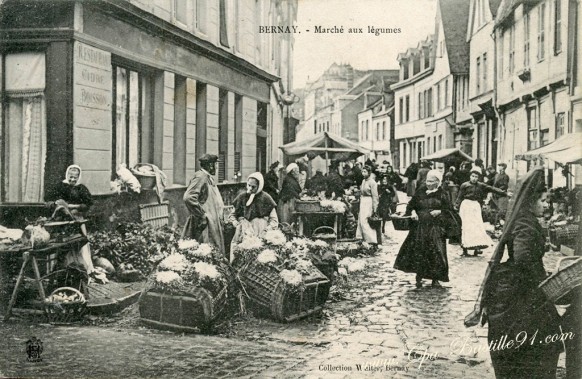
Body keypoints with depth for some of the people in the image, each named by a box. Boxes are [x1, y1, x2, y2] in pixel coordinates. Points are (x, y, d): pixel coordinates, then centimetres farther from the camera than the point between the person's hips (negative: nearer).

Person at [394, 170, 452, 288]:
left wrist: (439, 212, -15)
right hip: (420, 226, 2)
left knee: (435, 252, -2)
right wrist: (413, 212, -7)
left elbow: (449, 210, 1)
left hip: (435, 228, -1)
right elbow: (411, 205, 12)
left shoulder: (442, 195, 0)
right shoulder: (420, 192, 6)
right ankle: (419, 277, 11)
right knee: (419, 251, -1)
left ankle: (435, 279, 9)